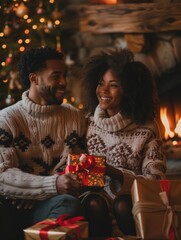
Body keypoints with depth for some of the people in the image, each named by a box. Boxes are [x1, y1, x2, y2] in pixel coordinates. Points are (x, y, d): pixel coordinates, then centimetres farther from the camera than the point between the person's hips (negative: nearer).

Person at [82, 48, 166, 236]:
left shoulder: (146, 128, -7)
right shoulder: (88, 120, 3)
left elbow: (154, 180, -10)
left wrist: (112, 172, -23)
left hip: (130, 198, -2)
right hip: (96, 191, 2)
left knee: (123, 206, -33)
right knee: (93, 204, -30)